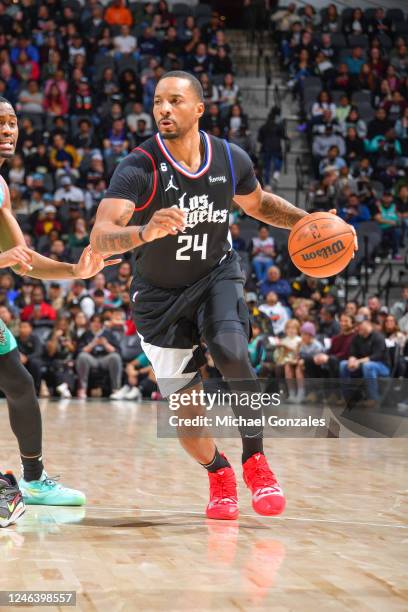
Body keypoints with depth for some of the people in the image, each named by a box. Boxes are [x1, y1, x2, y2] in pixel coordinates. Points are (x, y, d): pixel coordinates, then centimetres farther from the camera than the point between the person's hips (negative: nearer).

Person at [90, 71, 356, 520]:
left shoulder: (231, 159, -10)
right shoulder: (138, 168, -23)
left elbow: (259, 204, 12)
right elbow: (99, 238, -35)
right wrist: (145, 233, -56)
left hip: (216, 277, 1)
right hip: (160, 293, -1)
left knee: (232, 354, -27)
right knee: (183, 403, 1)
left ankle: (255, 459, -7)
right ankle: (218, 473, 30)